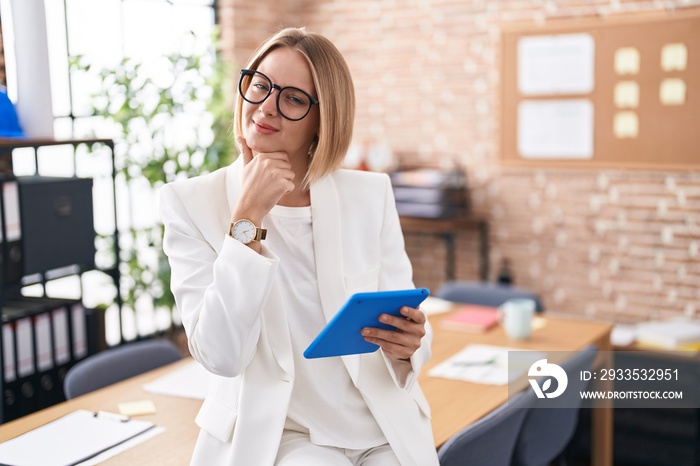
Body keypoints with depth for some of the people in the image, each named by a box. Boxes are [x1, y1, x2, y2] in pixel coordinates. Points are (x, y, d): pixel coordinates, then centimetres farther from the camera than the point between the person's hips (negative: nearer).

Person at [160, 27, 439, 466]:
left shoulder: (371, 195, 1)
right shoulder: (191, 203, -5)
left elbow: (410, 330, 4)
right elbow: (222, 356, -14)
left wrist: (408, 344, -19)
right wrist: (248, 219, -18)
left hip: (384, 429, 3)